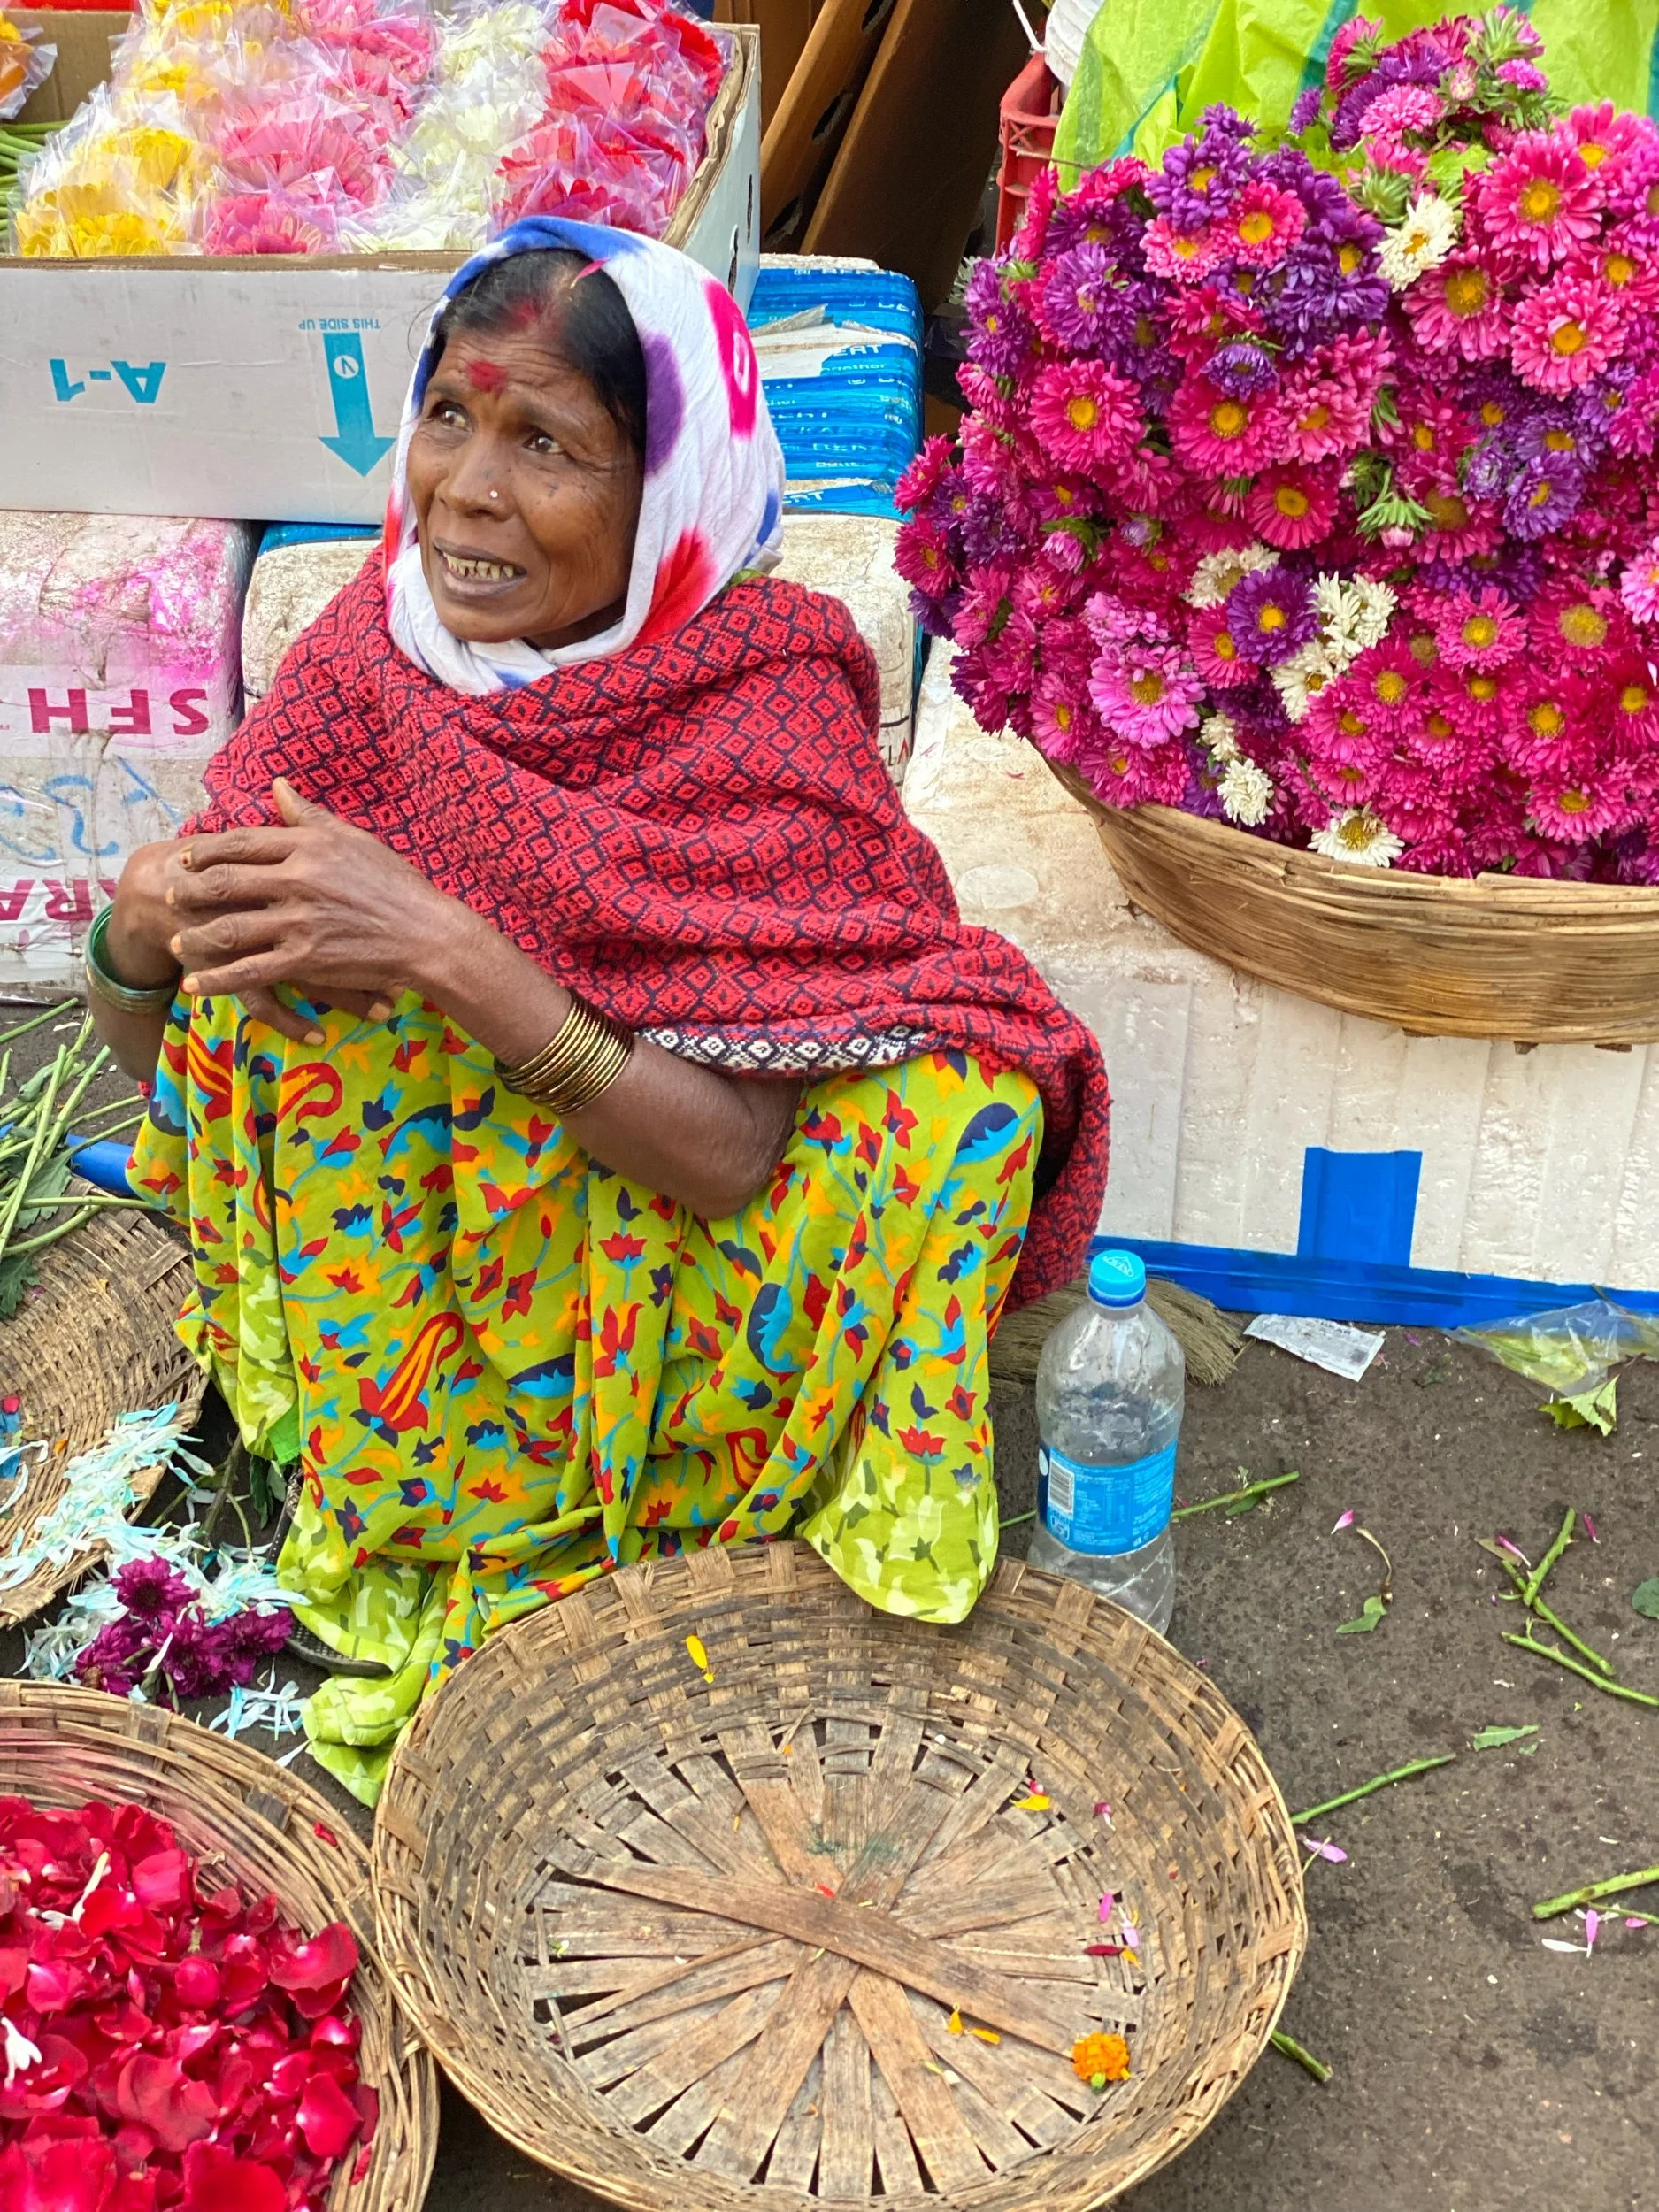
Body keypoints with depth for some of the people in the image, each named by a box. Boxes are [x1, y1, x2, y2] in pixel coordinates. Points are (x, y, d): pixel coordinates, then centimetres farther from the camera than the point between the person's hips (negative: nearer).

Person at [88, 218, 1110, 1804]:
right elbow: (162, 1076, -2)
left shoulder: (769, 712, -18)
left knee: (957, 1092, -27)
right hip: (391, 1304, 3)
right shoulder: (372, 652, -9)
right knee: (282, 968, -21)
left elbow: (734, 1157, -25)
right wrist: (139, 929, -25)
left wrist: (446, 957, -35)